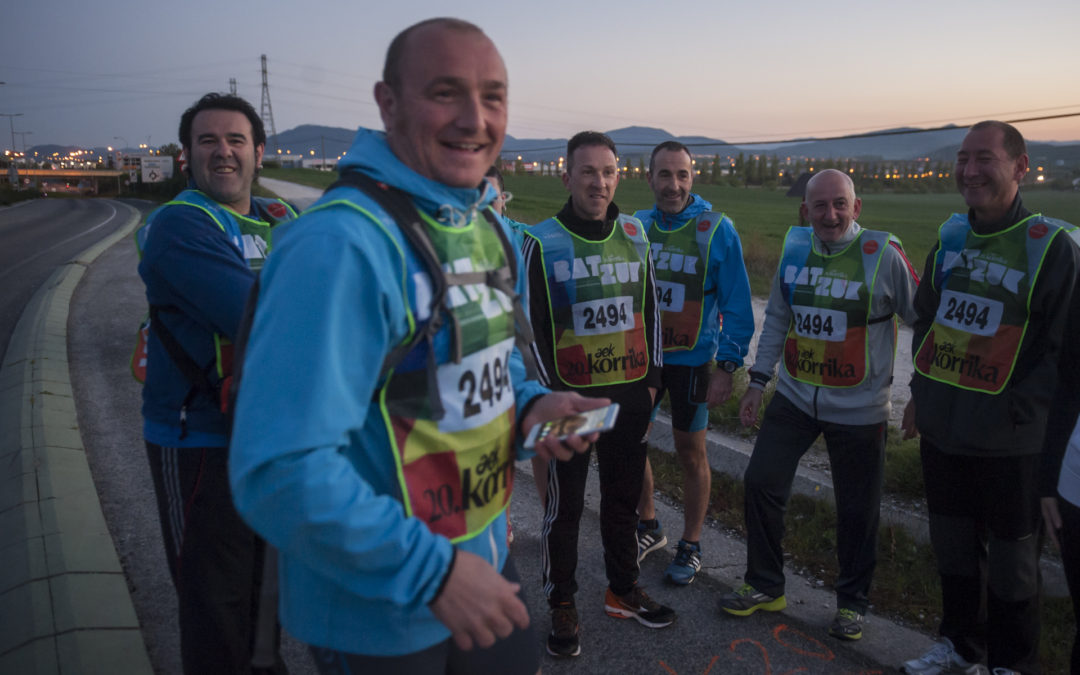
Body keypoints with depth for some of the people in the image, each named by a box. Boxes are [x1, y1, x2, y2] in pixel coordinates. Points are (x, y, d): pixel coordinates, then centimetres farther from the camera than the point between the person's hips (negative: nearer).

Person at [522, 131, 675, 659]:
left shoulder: (634, 234, 5)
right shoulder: (542, 242, -8)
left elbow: (649, 308, 13)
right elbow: (532, 325, -7)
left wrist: (651, 377, 10)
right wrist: (550, 392, -10)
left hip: (630, 395, 4)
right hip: (570, 397, -4)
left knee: (623, 497, 17)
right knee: (565, 506, 8)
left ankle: (623, 590, 36)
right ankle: (562, 606, 25)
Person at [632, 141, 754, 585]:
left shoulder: (717, 230, -11)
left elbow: (736, 305, -8)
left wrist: (727, 367, -12)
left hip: (691, 359, -3)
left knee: (690, 452, 8)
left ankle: (691, 546, 27)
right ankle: (648, 528, 34)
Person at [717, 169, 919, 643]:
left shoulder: (883, 254, -12)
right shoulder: (794, 249, 1)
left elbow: (921, 320, -5)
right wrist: (759, 379, 9)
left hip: (858, 408, -4)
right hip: (794, 396, 4)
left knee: (857, 510, 8)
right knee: (761, 482, 4)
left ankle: (852, 602, 31)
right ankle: (765, 587, 24)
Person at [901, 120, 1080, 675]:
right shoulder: (951, 236, 5)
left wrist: (1017, 410, -18)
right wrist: (921, 392, 10)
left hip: (1010, 441, -5)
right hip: (941, 431, 5)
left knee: (1011, 561, 11)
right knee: (953, 547, 19)